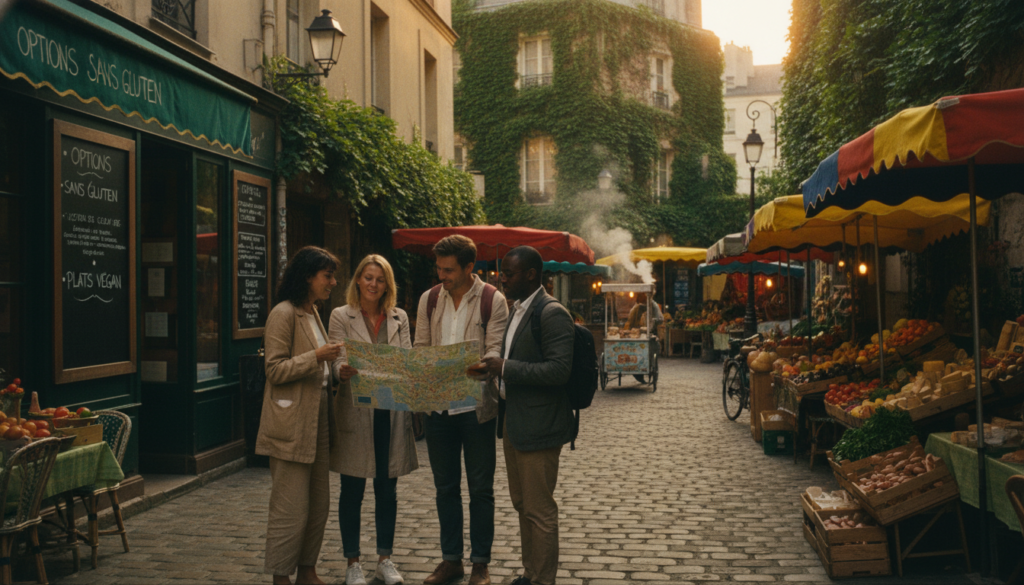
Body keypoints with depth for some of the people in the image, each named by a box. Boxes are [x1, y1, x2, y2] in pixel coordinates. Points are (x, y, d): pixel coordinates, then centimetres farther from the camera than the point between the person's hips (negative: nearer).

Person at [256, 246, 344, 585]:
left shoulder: (313, 313, 18)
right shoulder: (284, 314, -11)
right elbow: (275, 370, -17)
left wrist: (334, 369, 14)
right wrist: (316, 357, -24)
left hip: (318, 420, 9)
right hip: (292, 424, -9)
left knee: (319, 504, 13)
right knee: (292, 508, -5)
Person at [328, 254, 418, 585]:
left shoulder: (399, 317, 11)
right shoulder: (341, 316, 2)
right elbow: (338, 362, -6)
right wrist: (344, 371, -29)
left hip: (392, 411, 3)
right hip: (356, 411, -3)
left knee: (387, 490, 10)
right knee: (352, 492, 5)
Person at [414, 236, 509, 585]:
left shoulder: (492, 300, -5)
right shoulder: (429, 300, 8)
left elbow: (496, 350, -11)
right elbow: (420, 347, 11)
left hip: (476, 405, -4)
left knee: (480, 488, 6)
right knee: (445, 487, 12)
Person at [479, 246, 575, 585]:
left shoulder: (552, 313, -16)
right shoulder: (517, 310, 14)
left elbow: (559, 369, -24)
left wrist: (507, 368, -22)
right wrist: (496, 368, 7)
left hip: (538, 426, -10)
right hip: (513, 420, 10)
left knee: (539, 510, 0)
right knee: (522, 504, 19)